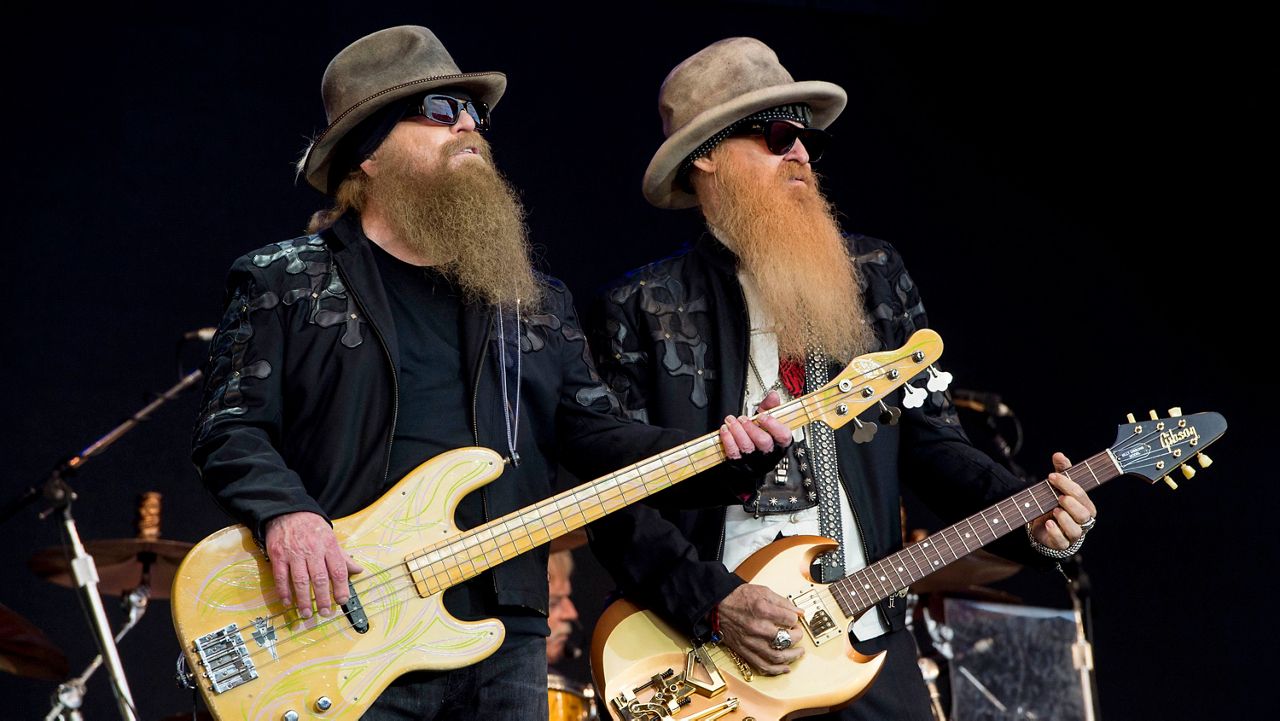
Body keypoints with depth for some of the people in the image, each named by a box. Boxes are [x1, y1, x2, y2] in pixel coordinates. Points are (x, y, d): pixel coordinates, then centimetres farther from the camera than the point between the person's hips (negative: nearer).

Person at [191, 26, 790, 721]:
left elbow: (597, 435, 10)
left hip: (506, 644, 4)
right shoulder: (286, 283, 4)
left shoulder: (536, 302, 17)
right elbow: (229, 426, -1)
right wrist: (284, 513, -21)